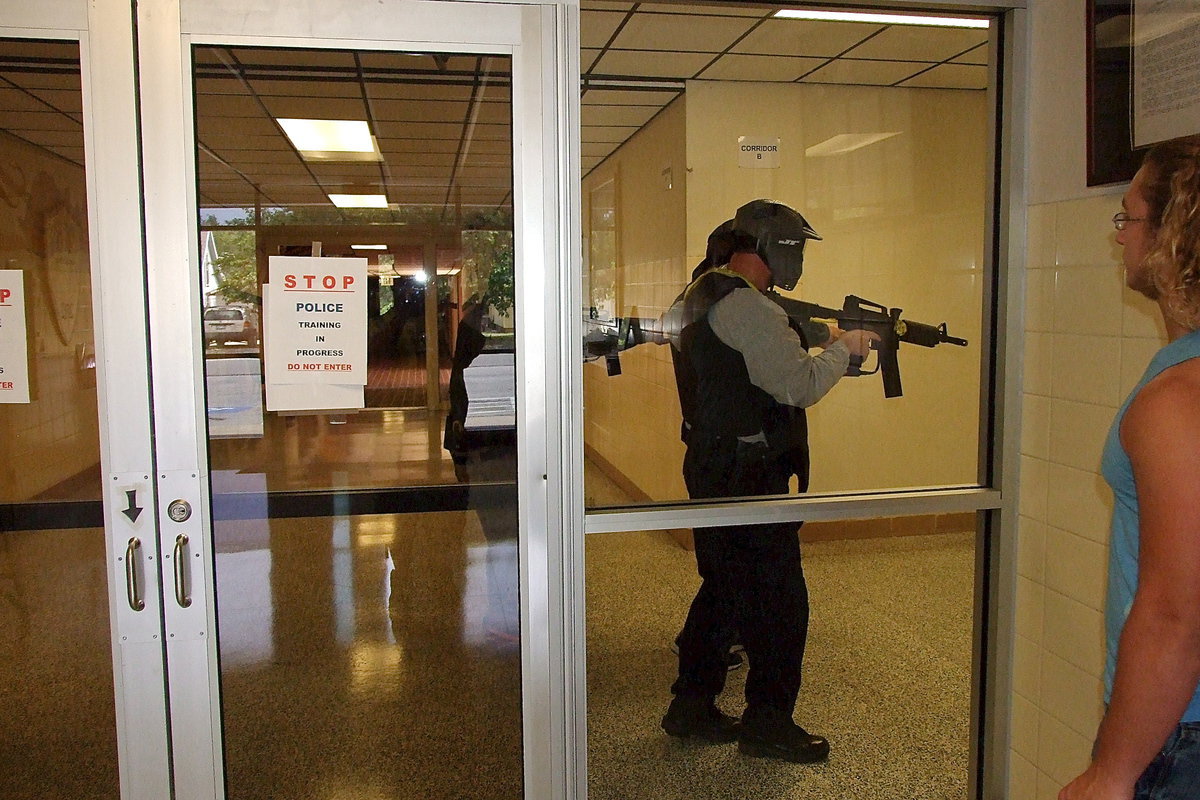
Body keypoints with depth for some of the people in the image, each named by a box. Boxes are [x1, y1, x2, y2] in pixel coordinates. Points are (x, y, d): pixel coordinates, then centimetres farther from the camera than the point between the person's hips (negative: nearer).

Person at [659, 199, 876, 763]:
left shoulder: (700, 295, 15)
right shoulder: (745, 306, -18)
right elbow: (801, 386, -20)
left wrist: (829, 345, 9)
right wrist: (842, 348, -3)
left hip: (712, 469, 11)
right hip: (748, 476, -10)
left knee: (723, 586, 19)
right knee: (778, 600, 1)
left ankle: (692, 707, 28)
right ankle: (768, 724, 14)